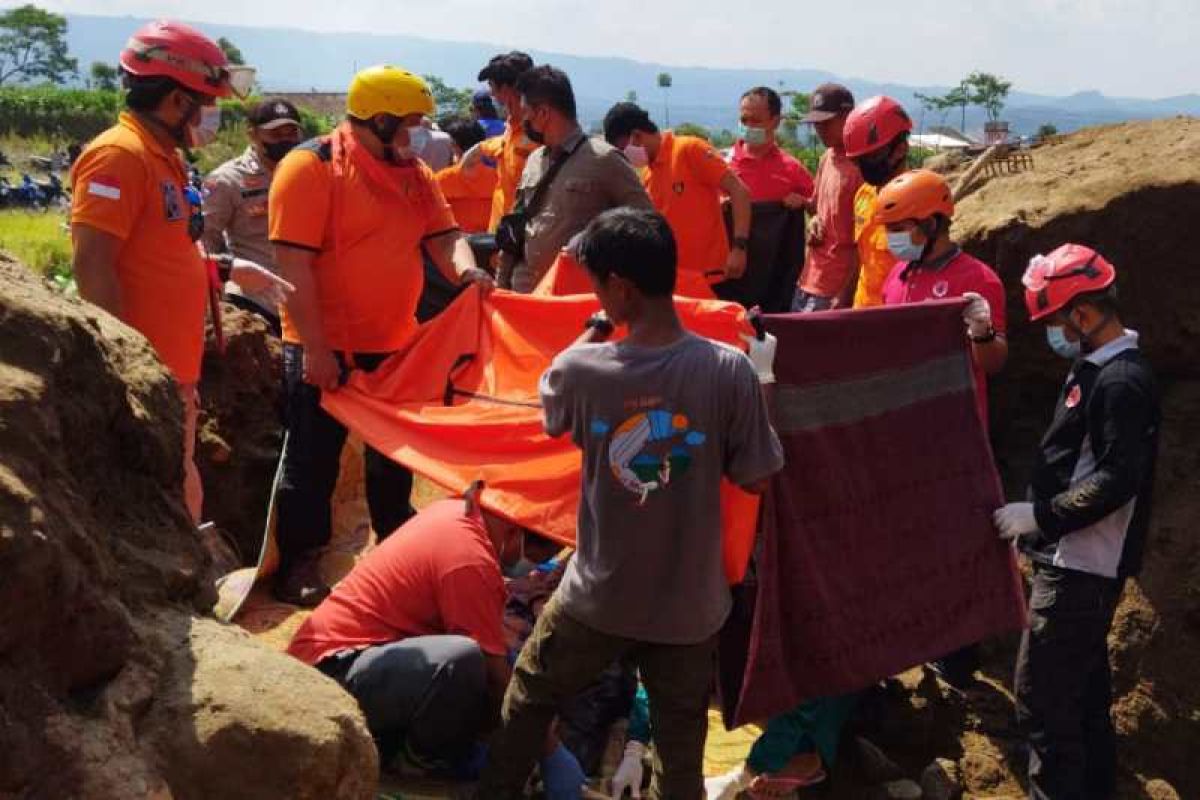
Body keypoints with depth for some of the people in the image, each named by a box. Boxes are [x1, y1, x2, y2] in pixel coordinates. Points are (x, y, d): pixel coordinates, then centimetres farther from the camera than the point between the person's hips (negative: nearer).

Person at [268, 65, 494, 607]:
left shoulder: (413, 172, 8)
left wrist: (465, 267, -21)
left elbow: (442, 234, 4)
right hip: (325, 349, -7)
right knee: (313, 461, 4)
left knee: (394, 455, 19)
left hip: (394, 344, 7)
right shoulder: (311, 166, -14)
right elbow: (293, 263, -19)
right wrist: (315, 347, -23)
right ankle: (297, 571, 16)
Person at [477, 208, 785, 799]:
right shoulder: (730, 370, -18)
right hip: (691, 606, 0)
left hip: (597, 599, 0)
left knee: (528, 698, 26)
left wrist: (594, 333, 18)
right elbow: (753, 480, -8)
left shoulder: (580, 369, -16)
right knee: (679, 749, 16)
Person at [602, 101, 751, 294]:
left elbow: (739, 191, -11)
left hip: (710, 274, -6)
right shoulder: (646, 175, 11)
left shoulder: (690, 149, -8)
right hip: (670, 276, 6)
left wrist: (739, 247, -18)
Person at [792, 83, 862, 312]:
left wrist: (845, 296, -18)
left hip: (834, 292, -8)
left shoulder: (860, 169, -15)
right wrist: (815, 224, 3)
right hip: (808, 282, 8)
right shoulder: (827, 158, 10)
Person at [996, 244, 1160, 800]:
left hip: (1079, 567, -10)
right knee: (1083, 685, 20)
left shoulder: (1121, 382, -19)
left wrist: (1040, 515, -19)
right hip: (1080, 562, 10)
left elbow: (1117, 481, -25)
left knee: (1041, 694, -6)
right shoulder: (1099, 368, 11)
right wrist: (1042, 519, 18)